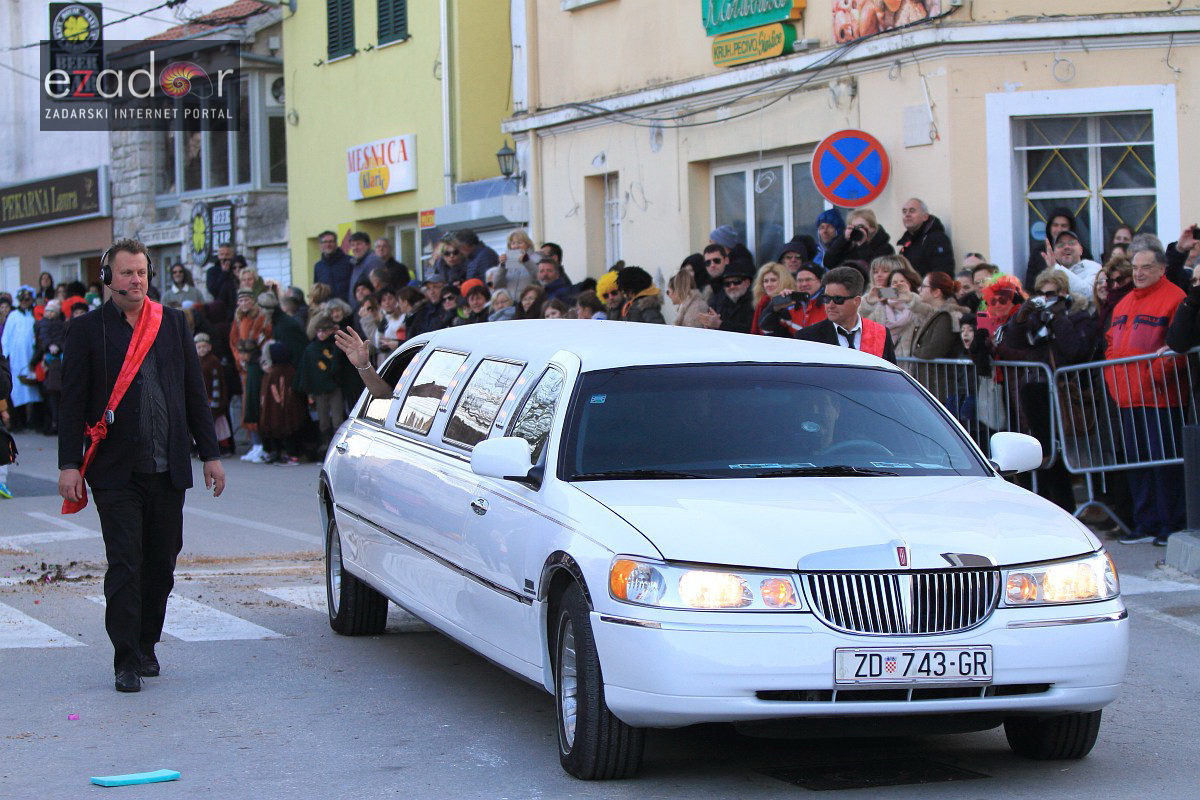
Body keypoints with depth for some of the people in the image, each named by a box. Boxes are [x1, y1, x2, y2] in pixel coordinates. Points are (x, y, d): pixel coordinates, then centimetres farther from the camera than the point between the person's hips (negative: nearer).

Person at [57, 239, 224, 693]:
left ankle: (147, 645, 26)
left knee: (161, 564, 9)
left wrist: (210, 454, 9)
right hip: (116, 472, -3)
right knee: (124, 566, -5)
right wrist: (69, 464, -9)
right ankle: (127, 661, 0)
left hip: (168, 468, 3)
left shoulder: (172, 323, 9)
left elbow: (194, 392, 12)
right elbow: (73, 401, -1)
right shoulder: (88, 330, 0)